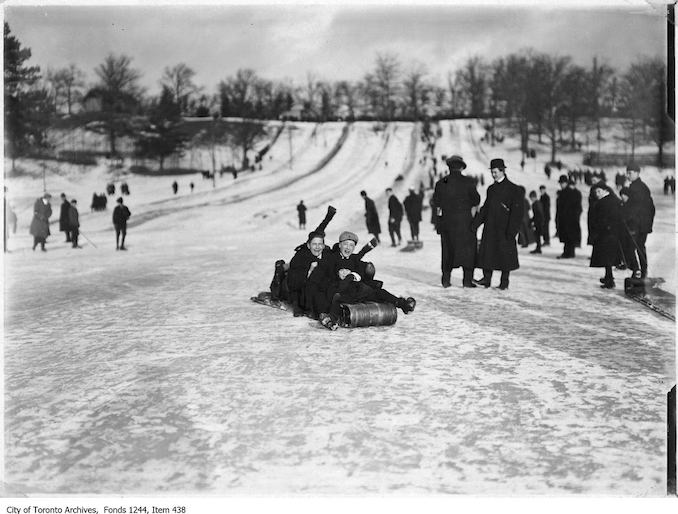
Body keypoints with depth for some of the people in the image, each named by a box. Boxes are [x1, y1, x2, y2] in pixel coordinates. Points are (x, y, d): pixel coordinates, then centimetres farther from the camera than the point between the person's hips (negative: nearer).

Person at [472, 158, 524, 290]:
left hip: (504, 229, -5)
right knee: (487, 252, 2)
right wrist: (475, 223, 6)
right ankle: (486, 279, 8)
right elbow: (485, 208, 16)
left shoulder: (514, 189, -5)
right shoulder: (491, 189, 14)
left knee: (505, 253, 0)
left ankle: (504, 282, 9)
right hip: (490, 227, 6)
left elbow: (517, 211, -9)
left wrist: (512, 230, -16)